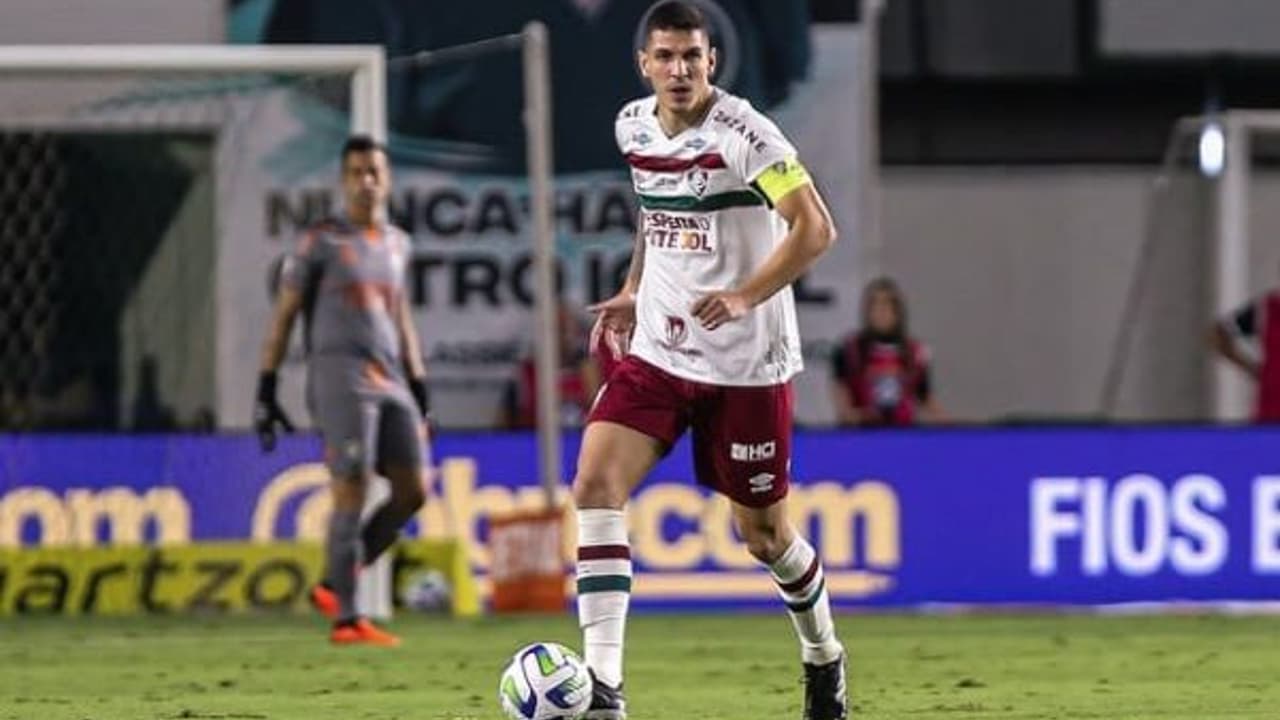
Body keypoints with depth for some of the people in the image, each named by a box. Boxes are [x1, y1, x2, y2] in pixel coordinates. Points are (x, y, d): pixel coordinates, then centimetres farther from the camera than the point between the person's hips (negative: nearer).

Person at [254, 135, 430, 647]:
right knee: (351, 493, -12)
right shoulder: (322, 241, 1)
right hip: (340, 375, -6)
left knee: (412, 490, -1)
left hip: (391, 380, 6)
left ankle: (333, 586, 11)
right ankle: (345, 620, -11)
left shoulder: (396, 244, 18)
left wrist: (419, 391, 22)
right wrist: (265, 392, -2)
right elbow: (284, 315, 2)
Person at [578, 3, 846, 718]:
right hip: (658, 351, 5)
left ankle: (823, 655, 37)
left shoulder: (742, 134, -15)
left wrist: (745, 297, -29)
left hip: (748, 363, -5)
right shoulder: (633, 127, 5)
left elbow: (816, 227, -20)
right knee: (596, 483, -17)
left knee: (763, 532, 6)